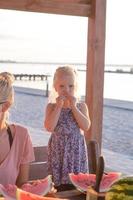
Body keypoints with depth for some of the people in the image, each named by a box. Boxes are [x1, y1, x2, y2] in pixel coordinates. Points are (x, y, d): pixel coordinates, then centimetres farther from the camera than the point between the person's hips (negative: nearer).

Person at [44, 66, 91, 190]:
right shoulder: (52, 106, 0)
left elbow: (86, 126, -12)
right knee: (59, 182, 2)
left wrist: (74, 107, -14)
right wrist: (59, 106, -15)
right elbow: (49, 127, -16)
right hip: (58, 149, -1)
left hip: (76, 149, 1)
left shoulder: (81, 106, 2)